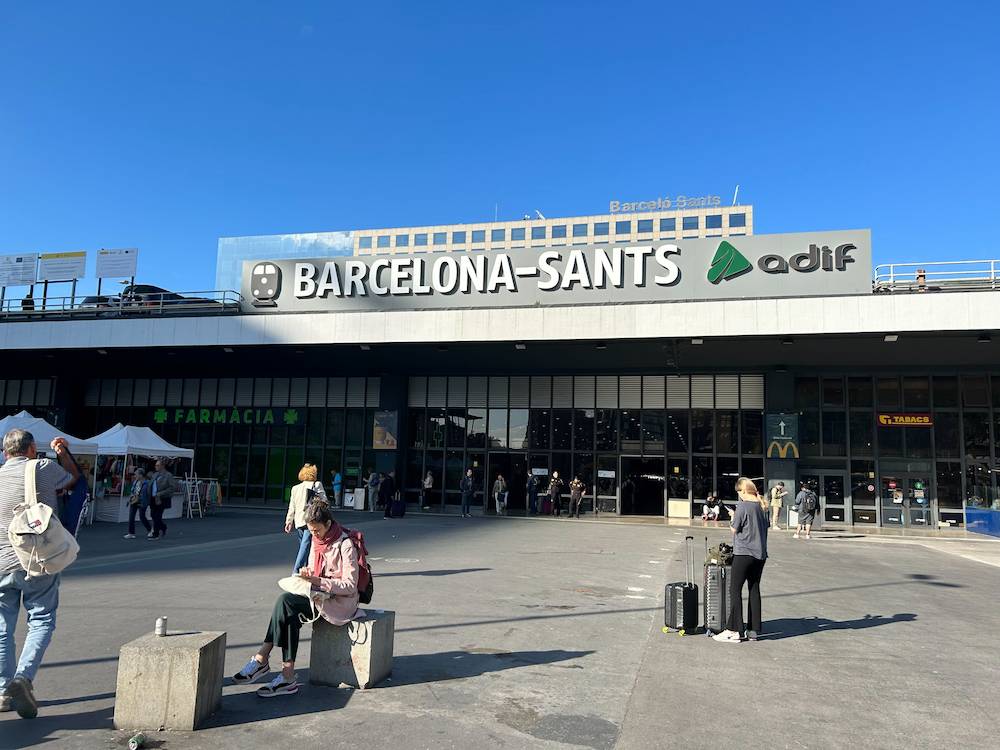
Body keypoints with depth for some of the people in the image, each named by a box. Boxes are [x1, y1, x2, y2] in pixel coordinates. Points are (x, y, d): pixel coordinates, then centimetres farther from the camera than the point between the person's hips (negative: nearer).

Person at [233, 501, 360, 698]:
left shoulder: (345, 545, -15)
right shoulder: (317, 541, 9)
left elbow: (350, 586, -17)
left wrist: (318, 581, -24)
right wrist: (307, 575, -5)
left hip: (341, 602, -7)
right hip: (320, 595, 7)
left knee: (286, 601, -23)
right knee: (291, 613, -25)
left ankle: (262, 658, -14)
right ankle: (287, 676, -25)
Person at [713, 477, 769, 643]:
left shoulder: (743, 506, -14)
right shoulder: (762, 505, 7)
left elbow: (734, 529, -8)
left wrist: (733, 518, 11)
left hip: (744, 553, -7)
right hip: (760, 553, 7)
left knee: (735, 590, -1)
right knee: (755, 589, 12)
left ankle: (734, 631, -2)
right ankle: (753, 630, 16)